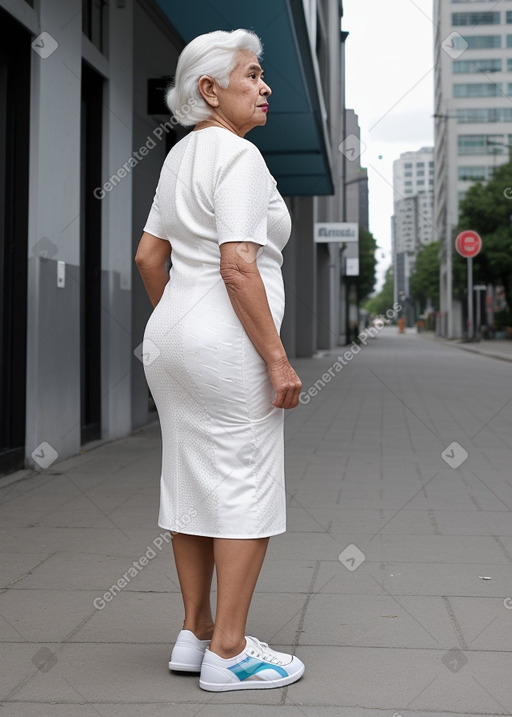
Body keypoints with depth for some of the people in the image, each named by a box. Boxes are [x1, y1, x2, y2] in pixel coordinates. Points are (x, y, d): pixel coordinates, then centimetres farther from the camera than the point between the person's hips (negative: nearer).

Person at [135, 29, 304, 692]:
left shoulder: (181, 156, 15)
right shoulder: (238, 156, -13)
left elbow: (148, 255, 18)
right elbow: (238, 267, -21)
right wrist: (278, 359, -18)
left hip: (171, 339, 9)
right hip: (228, 346, -9)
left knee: (192, 482, 13)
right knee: (247, 490, -2)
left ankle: (195, 633, 22)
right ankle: (228, 652, 4)